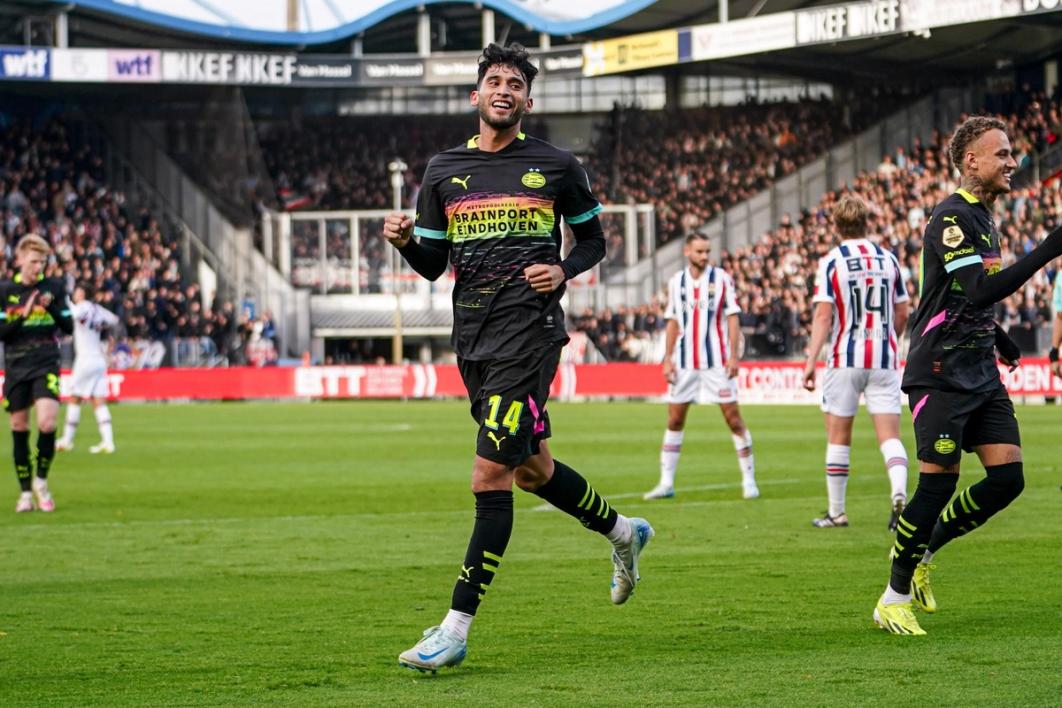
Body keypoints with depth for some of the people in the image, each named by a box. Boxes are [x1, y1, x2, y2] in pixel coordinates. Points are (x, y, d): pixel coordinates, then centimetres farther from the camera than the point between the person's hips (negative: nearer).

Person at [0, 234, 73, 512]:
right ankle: (25, 492, 15)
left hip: (46, 365, -1)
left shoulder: (53, 287, 2)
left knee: (47, 423, -18)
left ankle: (41, 480, 5)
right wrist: (23, 315, -19)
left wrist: (51, 307, -15)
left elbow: (69, 327, 2)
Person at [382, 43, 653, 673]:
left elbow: (594, 239, 12)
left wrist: (564, 271, -8)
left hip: (530, 327, -6)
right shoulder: (444, 171, 10)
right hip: (472, 336, 6)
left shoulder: (557, 167, 2)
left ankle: (457, 628, -12)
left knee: (491, 473, -13)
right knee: (531, 467, 17)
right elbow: (433, 264, 12)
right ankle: (623, 531, 44)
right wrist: (404, 241, -9)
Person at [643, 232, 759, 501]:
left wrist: (734, 355, -10)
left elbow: (732, 317, -2)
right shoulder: (676, 282, 8)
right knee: (674, 420, 4)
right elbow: (673, 322, 13)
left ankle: (749, 479, 3)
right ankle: (666, 482, 10)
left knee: (733, 418, -4)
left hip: (717, 362, -3)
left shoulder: (721, 278, -1)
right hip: (685, 362, 3)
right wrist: (668, 358, 7)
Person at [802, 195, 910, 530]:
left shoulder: (831, 262, -5)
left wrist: (811, 359, -11)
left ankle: (836, 511, 13)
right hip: (884, 358, 3)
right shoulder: (888, 259, 6)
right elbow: (902, 316, 11)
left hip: (845, 359, -2)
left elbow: (823, 315, -12)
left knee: (838, 437, 8)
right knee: (889, 435, -1)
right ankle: (899, 490, -27)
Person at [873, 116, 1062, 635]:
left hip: (981, 374, 9)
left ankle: (924, 550, 16)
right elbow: (980, 290, -27)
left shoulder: (983, 217, 16)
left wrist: (998, 338, 25)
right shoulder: (951, 218, -14)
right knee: (938, 483, -9)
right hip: (941, 374, -9)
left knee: (1007, 477, -2)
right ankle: (895, 597, 4)